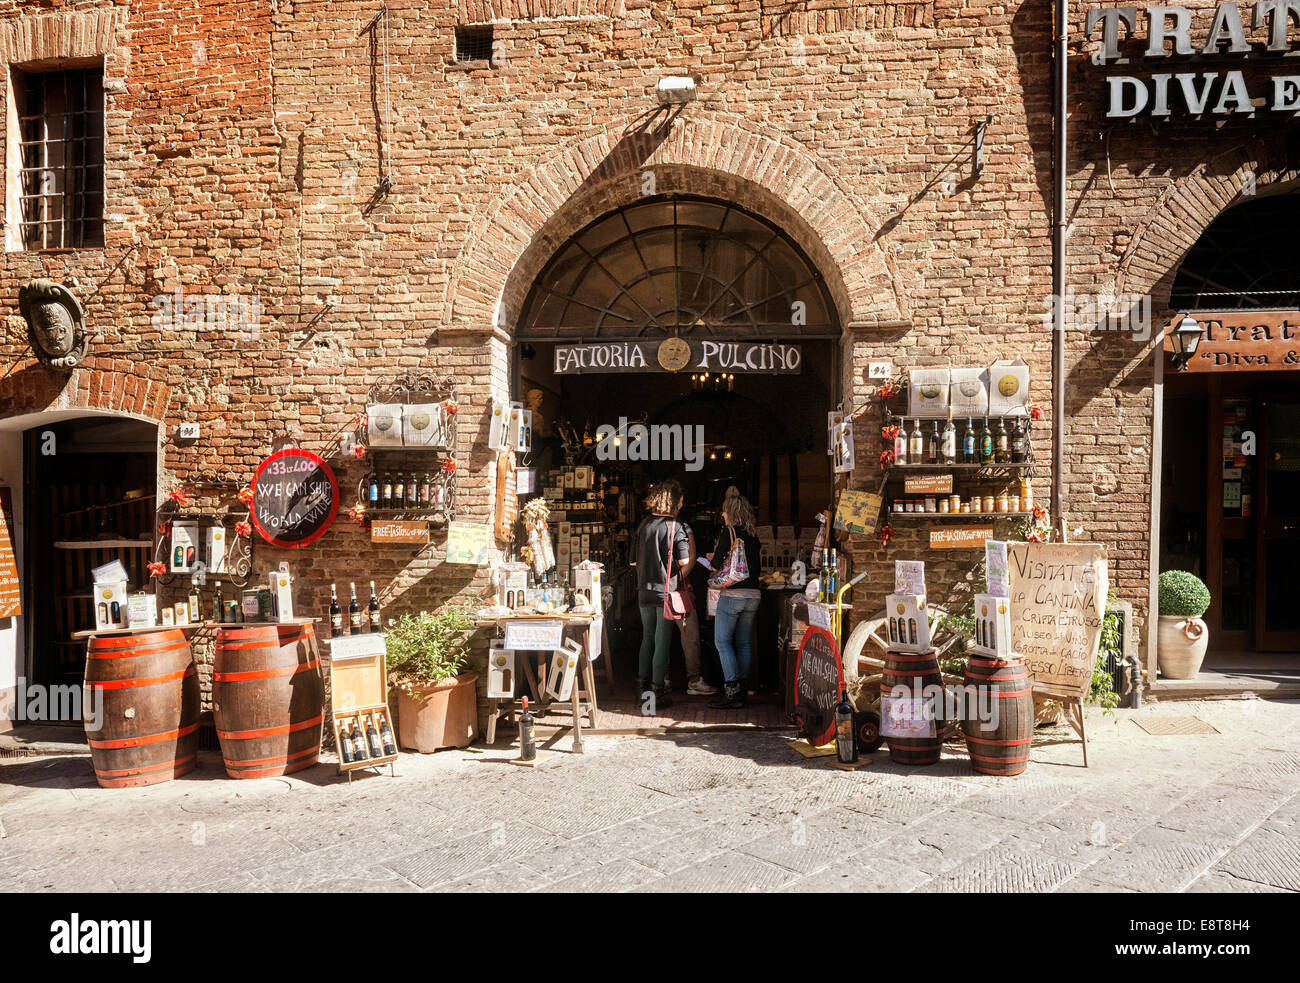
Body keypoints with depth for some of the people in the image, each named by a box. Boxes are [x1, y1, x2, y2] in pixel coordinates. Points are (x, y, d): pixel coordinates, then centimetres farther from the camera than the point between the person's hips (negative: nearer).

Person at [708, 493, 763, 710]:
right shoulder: (753, 535, 12)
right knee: (744, 643, 11)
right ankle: (742, 689, 15)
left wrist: (713, 559, 14)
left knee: (722, 641, -2)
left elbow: (717, 564, -8)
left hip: (733, 593, -7)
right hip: (753, 594, 7)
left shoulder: (729, 531, -8)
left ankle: (731, 690, -9)